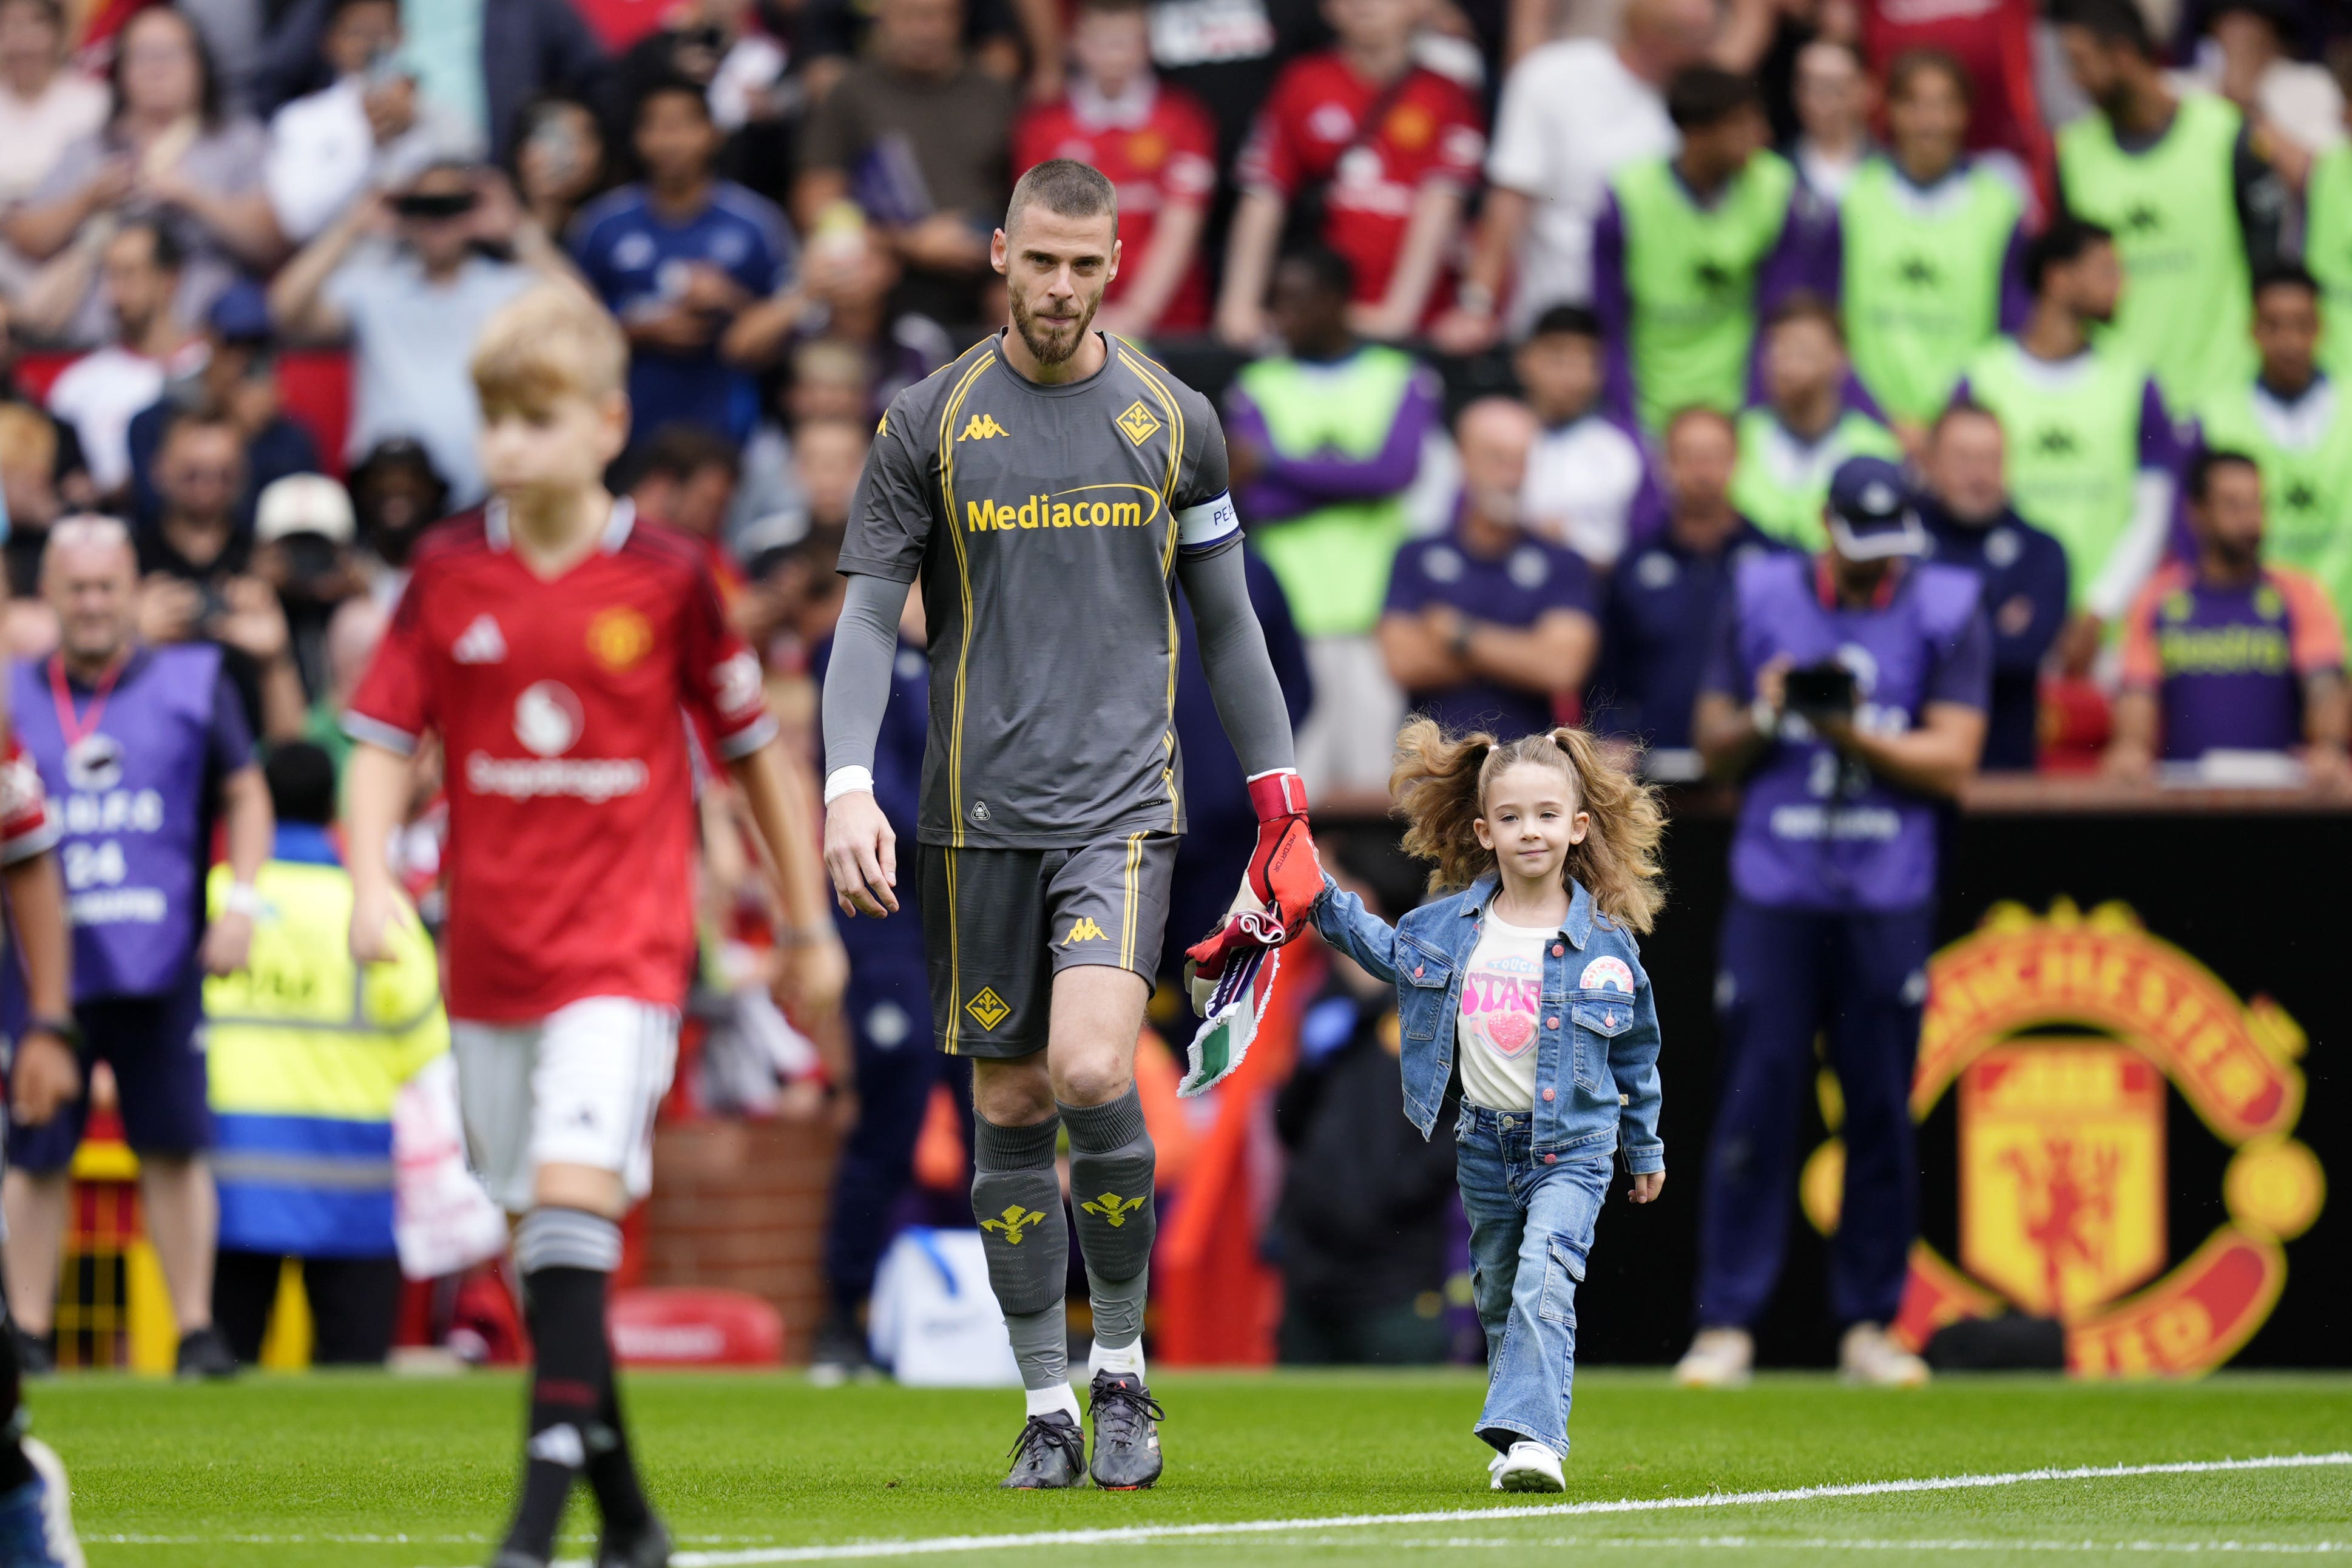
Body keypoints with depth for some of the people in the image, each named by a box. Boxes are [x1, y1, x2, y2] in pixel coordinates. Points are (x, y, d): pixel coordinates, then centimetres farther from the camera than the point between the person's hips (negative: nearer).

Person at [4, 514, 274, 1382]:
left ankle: (197, 1332, 6)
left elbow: (245, 796, 11)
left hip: (159, 968, -1)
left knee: (174, 1147, 0)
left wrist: (241, 902, -1)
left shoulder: (192, 683, 6)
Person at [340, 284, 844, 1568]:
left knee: (573, 1195, -20)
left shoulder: (666, 578, -4)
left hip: (622, 950, -4)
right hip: (489, 955, 4)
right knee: (536, 1231, 9)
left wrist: (807, 925, 11)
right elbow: (383, 737, 3)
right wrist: (371, 884, -15)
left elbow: (752, 748, 6)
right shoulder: (449, 572, 2)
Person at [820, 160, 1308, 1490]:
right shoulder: (930, 423, 3)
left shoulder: (1174, 421, 6)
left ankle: (1125, 1365, 0)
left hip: (1124, 804, -1)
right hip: (979, 815, 1)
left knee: (1093, 1076, -19)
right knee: (1011, 1106, 4)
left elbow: (1227, 620, 13)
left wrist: (1284, 805, 10)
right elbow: (869, 619, 1)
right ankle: (1048, 1404, 16)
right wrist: (850, 787, -13)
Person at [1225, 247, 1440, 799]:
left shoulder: (1403, 380, 11)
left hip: (1380, 611, 0)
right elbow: (1262, 504, 0)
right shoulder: (1257, 387, 13)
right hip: (1292, 620, 0)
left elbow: (1396, 471, -7)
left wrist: (1275, 465, -4)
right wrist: (1354, 473, -7)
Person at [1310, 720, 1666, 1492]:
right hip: (1484, 1142, 4)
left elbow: (1636, 1051, 6)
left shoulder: (1605, 939, -5)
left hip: (1571, 1145, -4)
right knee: (1497, 1299, 13)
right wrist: (1320, 898, 12)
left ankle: (1531, 1435, -29)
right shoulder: (1449, 926, 0)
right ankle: (1517, 1439, 27)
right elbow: (1384, 949, 22)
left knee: (1543, 1283, -22)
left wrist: (1645, 1146, 14)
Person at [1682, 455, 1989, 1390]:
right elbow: (1712, 749, 10)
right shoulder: (1761, 599, 7)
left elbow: (1953, 762, -4)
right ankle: (1726, 1326, -1)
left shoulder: (1945, 612, 3)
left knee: (1883, 1110, 2)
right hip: (1773, 893, 0)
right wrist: (1764, 719, -11)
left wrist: (1851, 731, -17)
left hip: (1890, 900, 0)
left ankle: (1868, 1325, 9)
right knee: (1755, 1101, -4)